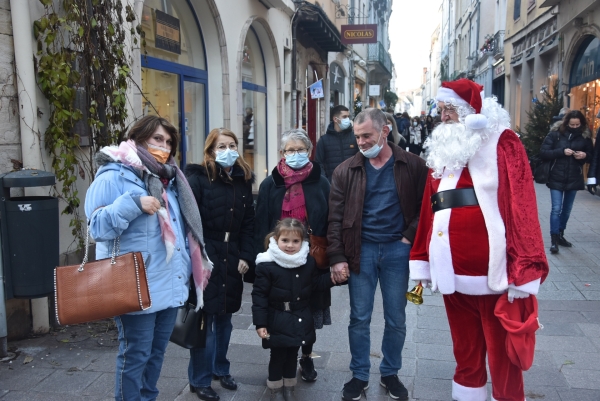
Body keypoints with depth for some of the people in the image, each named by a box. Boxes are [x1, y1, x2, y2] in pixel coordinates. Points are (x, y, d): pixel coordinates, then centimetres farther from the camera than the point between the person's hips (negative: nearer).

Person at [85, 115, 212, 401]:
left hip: (170, 284, 8)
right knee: (135, 355, 2)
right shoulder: (114, 176, -9)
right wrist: (134, 204, -27)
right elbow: (97, 225, -16)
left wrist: (187, 268, 19)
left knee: (157, 351, 18)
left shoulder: (169, 178, 15)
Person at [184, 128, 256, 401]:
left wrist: (246, 257, 0)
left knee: (224, 317, 16)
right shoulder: (197, 178, -8)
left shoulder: (243, 180, 8)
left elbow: (248, 223, 9)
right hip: (205, 259, -5)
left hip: (232, 260, 5)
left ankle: (220, 368, 35)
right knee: (204, 319, 2)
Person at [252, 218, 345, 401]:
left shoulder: (308, 262, -3)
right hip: (278, 322, -4)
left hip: (300, 320, 4)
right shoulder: (267, 265, -17)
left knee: (292, 355, 19)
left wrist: (332, 279, -7)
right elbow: (259, 295, -15)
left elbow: (316, 284, 11)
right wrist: (260, 323, -16)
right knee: (277, 356, 10)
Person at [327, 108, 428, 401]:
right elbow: (336, 217, -3)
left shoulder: (412, 166, -3)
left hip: (397, 249, 0)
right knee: (359, 318, 9)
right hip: (361, 250, 1)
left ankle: (390, 374, 32)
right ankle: (359, 376, 27)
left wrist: (411, 237, -10)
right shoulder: (346, 170, -1)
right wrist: (337, 257, -8)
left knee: (396, 319, 12)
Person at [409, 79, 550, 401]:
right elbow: (429, 210, 13)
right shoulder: (442, 149, 13)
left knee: (501, 353, 8)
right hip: (453, 272, 5)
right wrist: (422, 261, 12)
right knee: (464, 348, 18)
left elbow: (521, 206, -11)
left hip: (492, 272, -5)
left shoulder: (501, 144, -4)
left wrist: (524, 269, -16)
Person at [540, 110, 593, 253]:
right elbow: (543, 152, -9)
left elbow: (592, 155, 12)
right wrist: (562, 152, -20)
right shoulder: (555, 134, -5)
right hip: (556, 178, -3)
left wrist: (585, 155, -11)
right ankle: (554, 240, -4)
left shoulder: (585, 136, 2)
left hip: (574, 179, 3)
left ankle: (560, 235, 27)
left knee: (567, 209, 13)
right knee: (556, 209, -6)